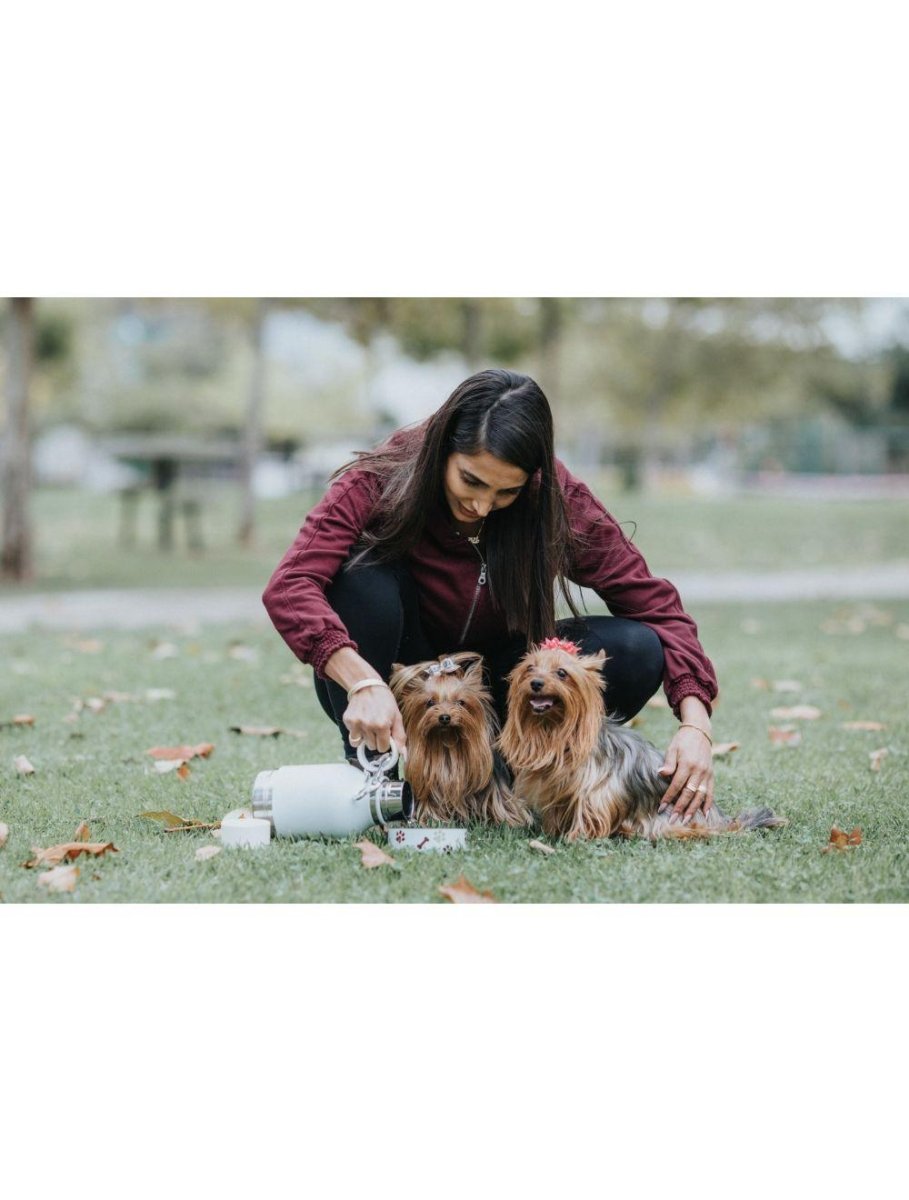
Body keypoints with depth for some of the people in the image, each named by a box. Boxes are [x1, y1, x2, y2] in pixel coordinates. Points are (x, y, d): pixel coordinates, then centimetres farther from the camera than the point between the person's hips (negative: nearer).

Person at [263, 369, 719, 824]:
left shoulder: (557, 499, -17)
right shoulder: (381, 482, -24)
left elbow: (653, 603, -17)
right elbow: (289, 588, -37)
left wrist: (695, 724, -31)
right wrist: (362, 682, -52)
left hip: (494, 688, 2)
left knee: (634, 651, -22)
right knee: (364, 576, -32)